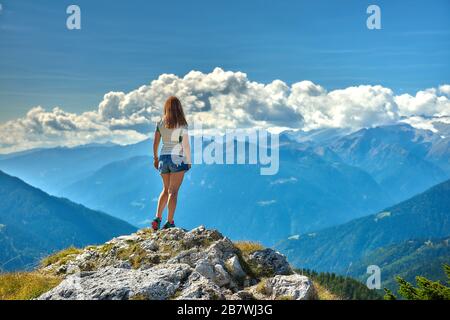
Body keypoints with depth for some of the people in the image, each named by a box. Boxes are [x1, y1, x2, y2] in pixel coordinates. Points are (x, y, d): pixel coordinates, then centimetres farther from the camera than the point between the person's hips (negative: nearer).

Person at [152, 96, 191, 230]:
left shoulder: (160, 123, 3)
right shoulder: (182, 124, -8)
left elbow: (155, 143, 6)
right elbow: (186, 145, -9)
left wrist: (155, 158, 19)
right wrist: (189, 161, 1)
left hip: (163, 158, 4)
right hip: (177, 159, -4)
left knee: (166, 189, 18)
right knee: (173, 191, 0)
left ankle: (157, 218, 6)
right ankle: (169, 222, -1)